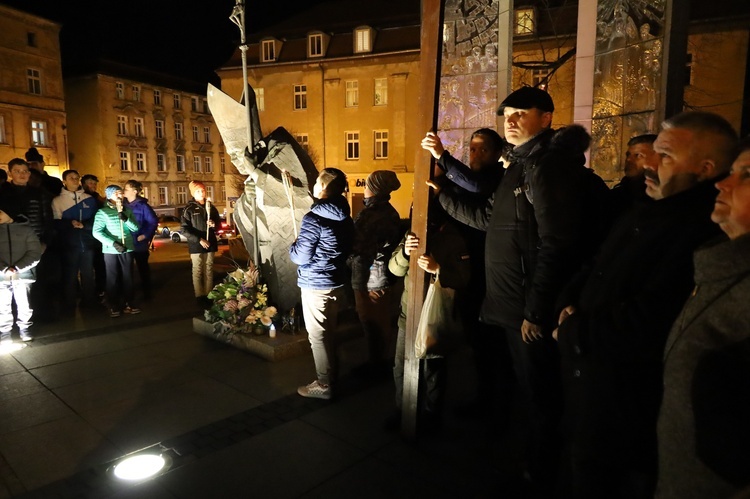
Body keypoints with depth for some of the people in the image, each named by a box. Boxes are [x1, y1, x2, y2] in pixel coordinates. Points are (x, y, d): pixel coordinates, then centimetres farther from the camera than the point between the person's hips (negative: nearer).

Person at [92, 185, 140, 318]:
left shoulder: (127, 211, 9)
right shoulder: (102, 212, -4)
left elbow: (136, 228, 2)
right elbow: (97, 232, -12)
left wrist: (125, 219, -15)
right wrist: (114, 243, -21)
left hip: (127, 249, 3)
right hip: (110, 251, -3)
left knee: (128, 277, 8)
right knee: (112, 279, 3)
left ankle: (128, 304, 17)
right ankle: (113, 306, 11)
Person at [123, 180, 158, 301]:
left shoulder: (142, 205, -10)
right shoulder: (123, 204, 5)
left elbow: (154, 222, -11)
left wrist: (145, 235, -15)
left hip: (140, 243, -5)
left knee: (143, 268, 7)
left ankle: (146, 293, 18)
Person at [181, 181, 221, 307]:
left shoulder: (211, 207, 9)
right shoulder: (189, 209, -4)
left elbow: (219, 223, 18)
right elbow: (185, 229, -10)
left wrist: (214, 224, -6)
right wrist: (199, 240, -19)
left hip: (210, 244, 4)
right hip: (196, 246, -4)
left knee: (209, 271, 9)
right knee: (198, 272, 2)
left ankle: (208, 295, 16)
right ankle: (199, 297, 8)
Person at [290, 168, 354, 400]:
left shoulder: (314, 218, -19)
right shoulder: (345, 218, 5)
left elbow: (300, 257, -19)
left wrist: (292, 246, 3)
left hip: (316, 285, -8)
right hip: (337, 282, 8)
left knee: (318, 336, 3)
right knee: (329, 333, 21)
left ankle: (324, 385, 13)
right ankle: (332, 375, 34)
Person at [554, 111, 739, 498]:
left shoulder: (705, 235, -25)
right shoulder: (646, 215, 8)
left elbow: (642, 330, -31)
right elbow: (592, 273, 12)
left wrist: (573, 330, -16)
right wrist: (571, 308, -8)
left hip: (625, 417, -8)